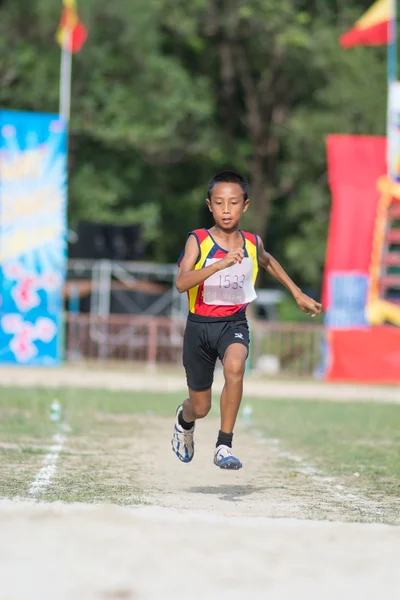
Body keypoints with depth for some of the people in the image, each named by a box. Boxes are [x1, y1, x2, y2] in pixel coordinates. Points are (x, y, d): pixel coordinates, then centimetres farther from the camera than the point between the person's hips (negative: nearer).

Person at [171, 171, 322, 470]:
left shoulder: (253, 243, -2)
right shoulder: (198, 241, -12)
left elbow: (267, 261, 23)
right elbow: (181, 282, -28)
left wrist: (298, 293, 24)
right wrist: (221, 264, -40)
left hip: (235, 323, 1)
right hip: (200, 324, -1)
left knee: (235, 366, -34)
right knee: (200, 407, 11)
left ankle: (225, 445, -25)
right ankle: (184, 419, 51)